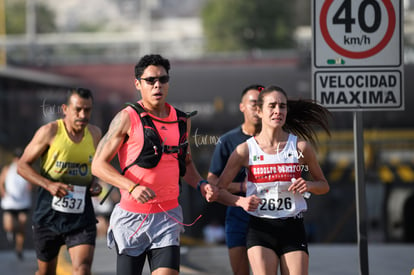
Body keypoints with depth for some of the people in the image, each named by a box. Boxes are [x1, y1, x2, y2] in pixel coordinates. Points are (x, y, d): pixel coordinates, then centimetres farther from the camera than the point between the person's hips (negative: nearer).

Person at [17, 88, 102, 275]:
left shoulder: (95, 134, 4)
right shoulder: (50, 132, -8)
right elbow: (22, 165, -4)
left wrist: (95, 183, 1)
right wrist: (48, 184, -19)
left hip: (82, 215, 1)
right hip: (49, 213, -1)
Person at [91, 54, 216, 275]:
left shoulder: (182, 120, 9)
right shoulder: (128, 118, -6)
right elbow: (99, 165, -8)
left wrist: (200, 184, 4)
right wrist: (133, 187, -21)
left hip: (168, 217, 3)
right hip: (132, 217, -3)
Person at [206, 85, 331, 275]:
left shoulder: (301, 146, 2)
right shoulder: (246, 150, 1)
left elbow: (323, 186, 14)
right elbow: (219, 190, 4)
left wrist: (308, 185, -8)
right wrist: (241, 201, -15)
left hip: (293, 230, 1)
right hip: (260, 229, -1)